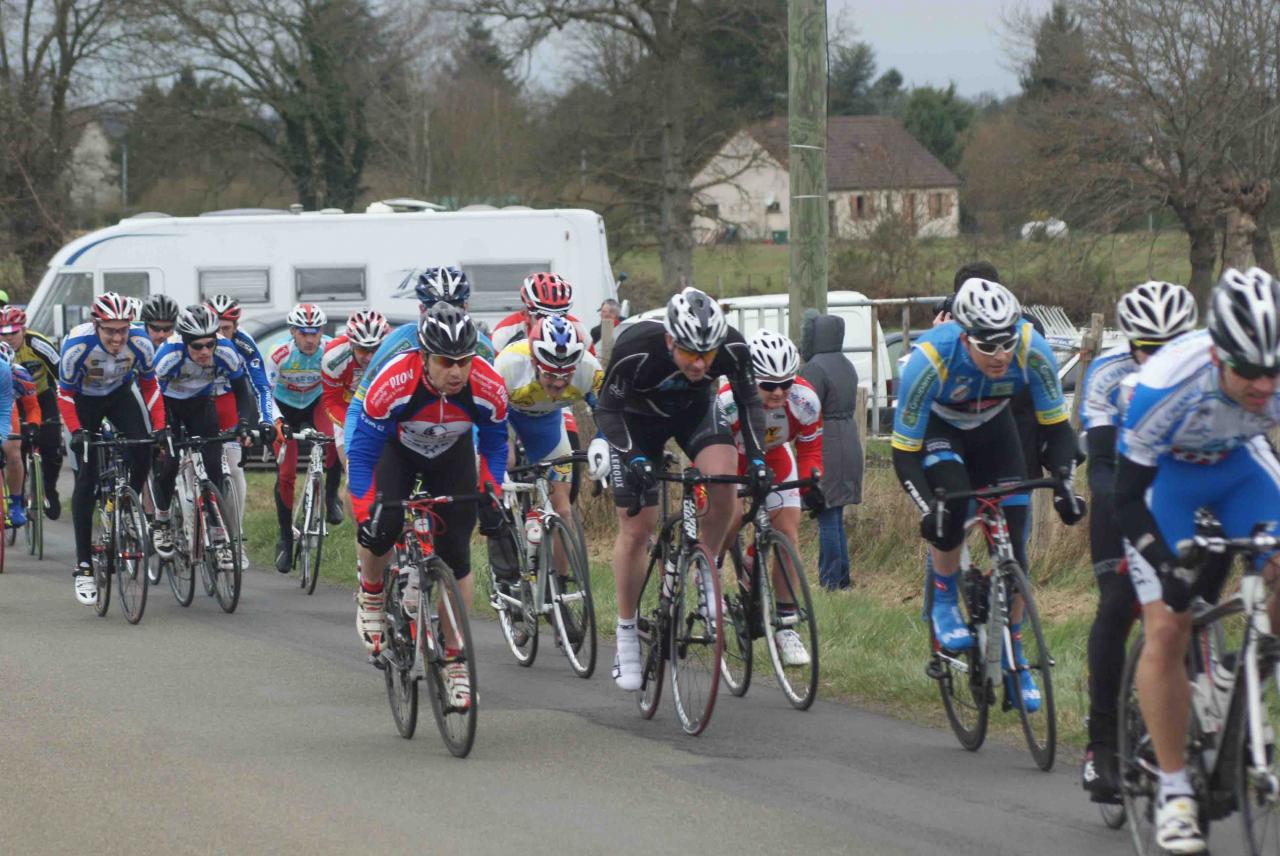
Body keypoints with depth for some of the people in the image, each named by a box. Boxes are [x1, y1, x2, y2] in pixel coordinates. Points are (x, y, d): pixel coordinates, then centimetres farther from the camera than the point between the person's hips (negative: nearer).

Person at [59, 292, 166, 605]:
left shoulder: (139, 343, -27)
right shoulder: (77, 346, -34)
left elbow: (149, 385, -11)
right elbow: (64, 394, -20)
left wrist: (159, 427, -20)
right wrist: (76, 432, -33)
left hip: (120, 394, 2)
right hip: (84, 400, -2)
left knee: (142, 452, -23)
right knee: (87, 477, -10)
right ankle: (83, 565, -10)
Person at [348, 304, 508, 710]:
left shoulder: (488, 388, -30)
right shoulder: (394, 382, -38)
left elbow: (494, 444, -9)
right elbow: (361, 452, -28)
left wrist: (491, 494, -20)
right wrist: (363, 513, -36)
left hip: (452, 454, 2)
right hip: (397, 448, -2)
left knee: (456, 554, -8)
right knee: (382, 526, -26)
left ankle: (455, 661, 2)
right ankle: (371, 594, 7)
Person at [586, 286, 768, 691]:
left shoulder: (733, 348, -30)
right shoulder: (635, 350, -38)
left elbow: (749, 402, -11)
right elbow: (608, 409, -23)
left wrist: (757, 457, -21)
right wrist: (633, 459, -35)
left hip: (695, 409, 2)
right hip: (636, 417, -2)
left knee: (724, 480, -27)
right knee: (636, 529, -6)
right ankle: (626, 635, 9)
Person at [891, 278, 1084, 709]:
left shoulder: (1031, 349, -32)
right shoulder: (930, 359, -39)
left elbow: (1056, 425, -20)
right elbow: (904, 451, -32)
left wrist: (1063, 483, -35)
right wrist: (927, 508, -45)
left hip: (991, 426, 3)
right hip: (935, 426, -3)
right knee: (951, 504, -31)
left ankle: (1014, 657, 10)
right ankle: (944, 605, -6)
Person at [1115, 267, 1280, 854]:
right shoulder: (1167, 384, -38)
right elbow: (1128, 496, -28)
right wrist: (1167, 566, -41)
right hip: (1167, 475, -3)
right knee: (1166, 631, -12)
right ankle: (1174, 792, -2)